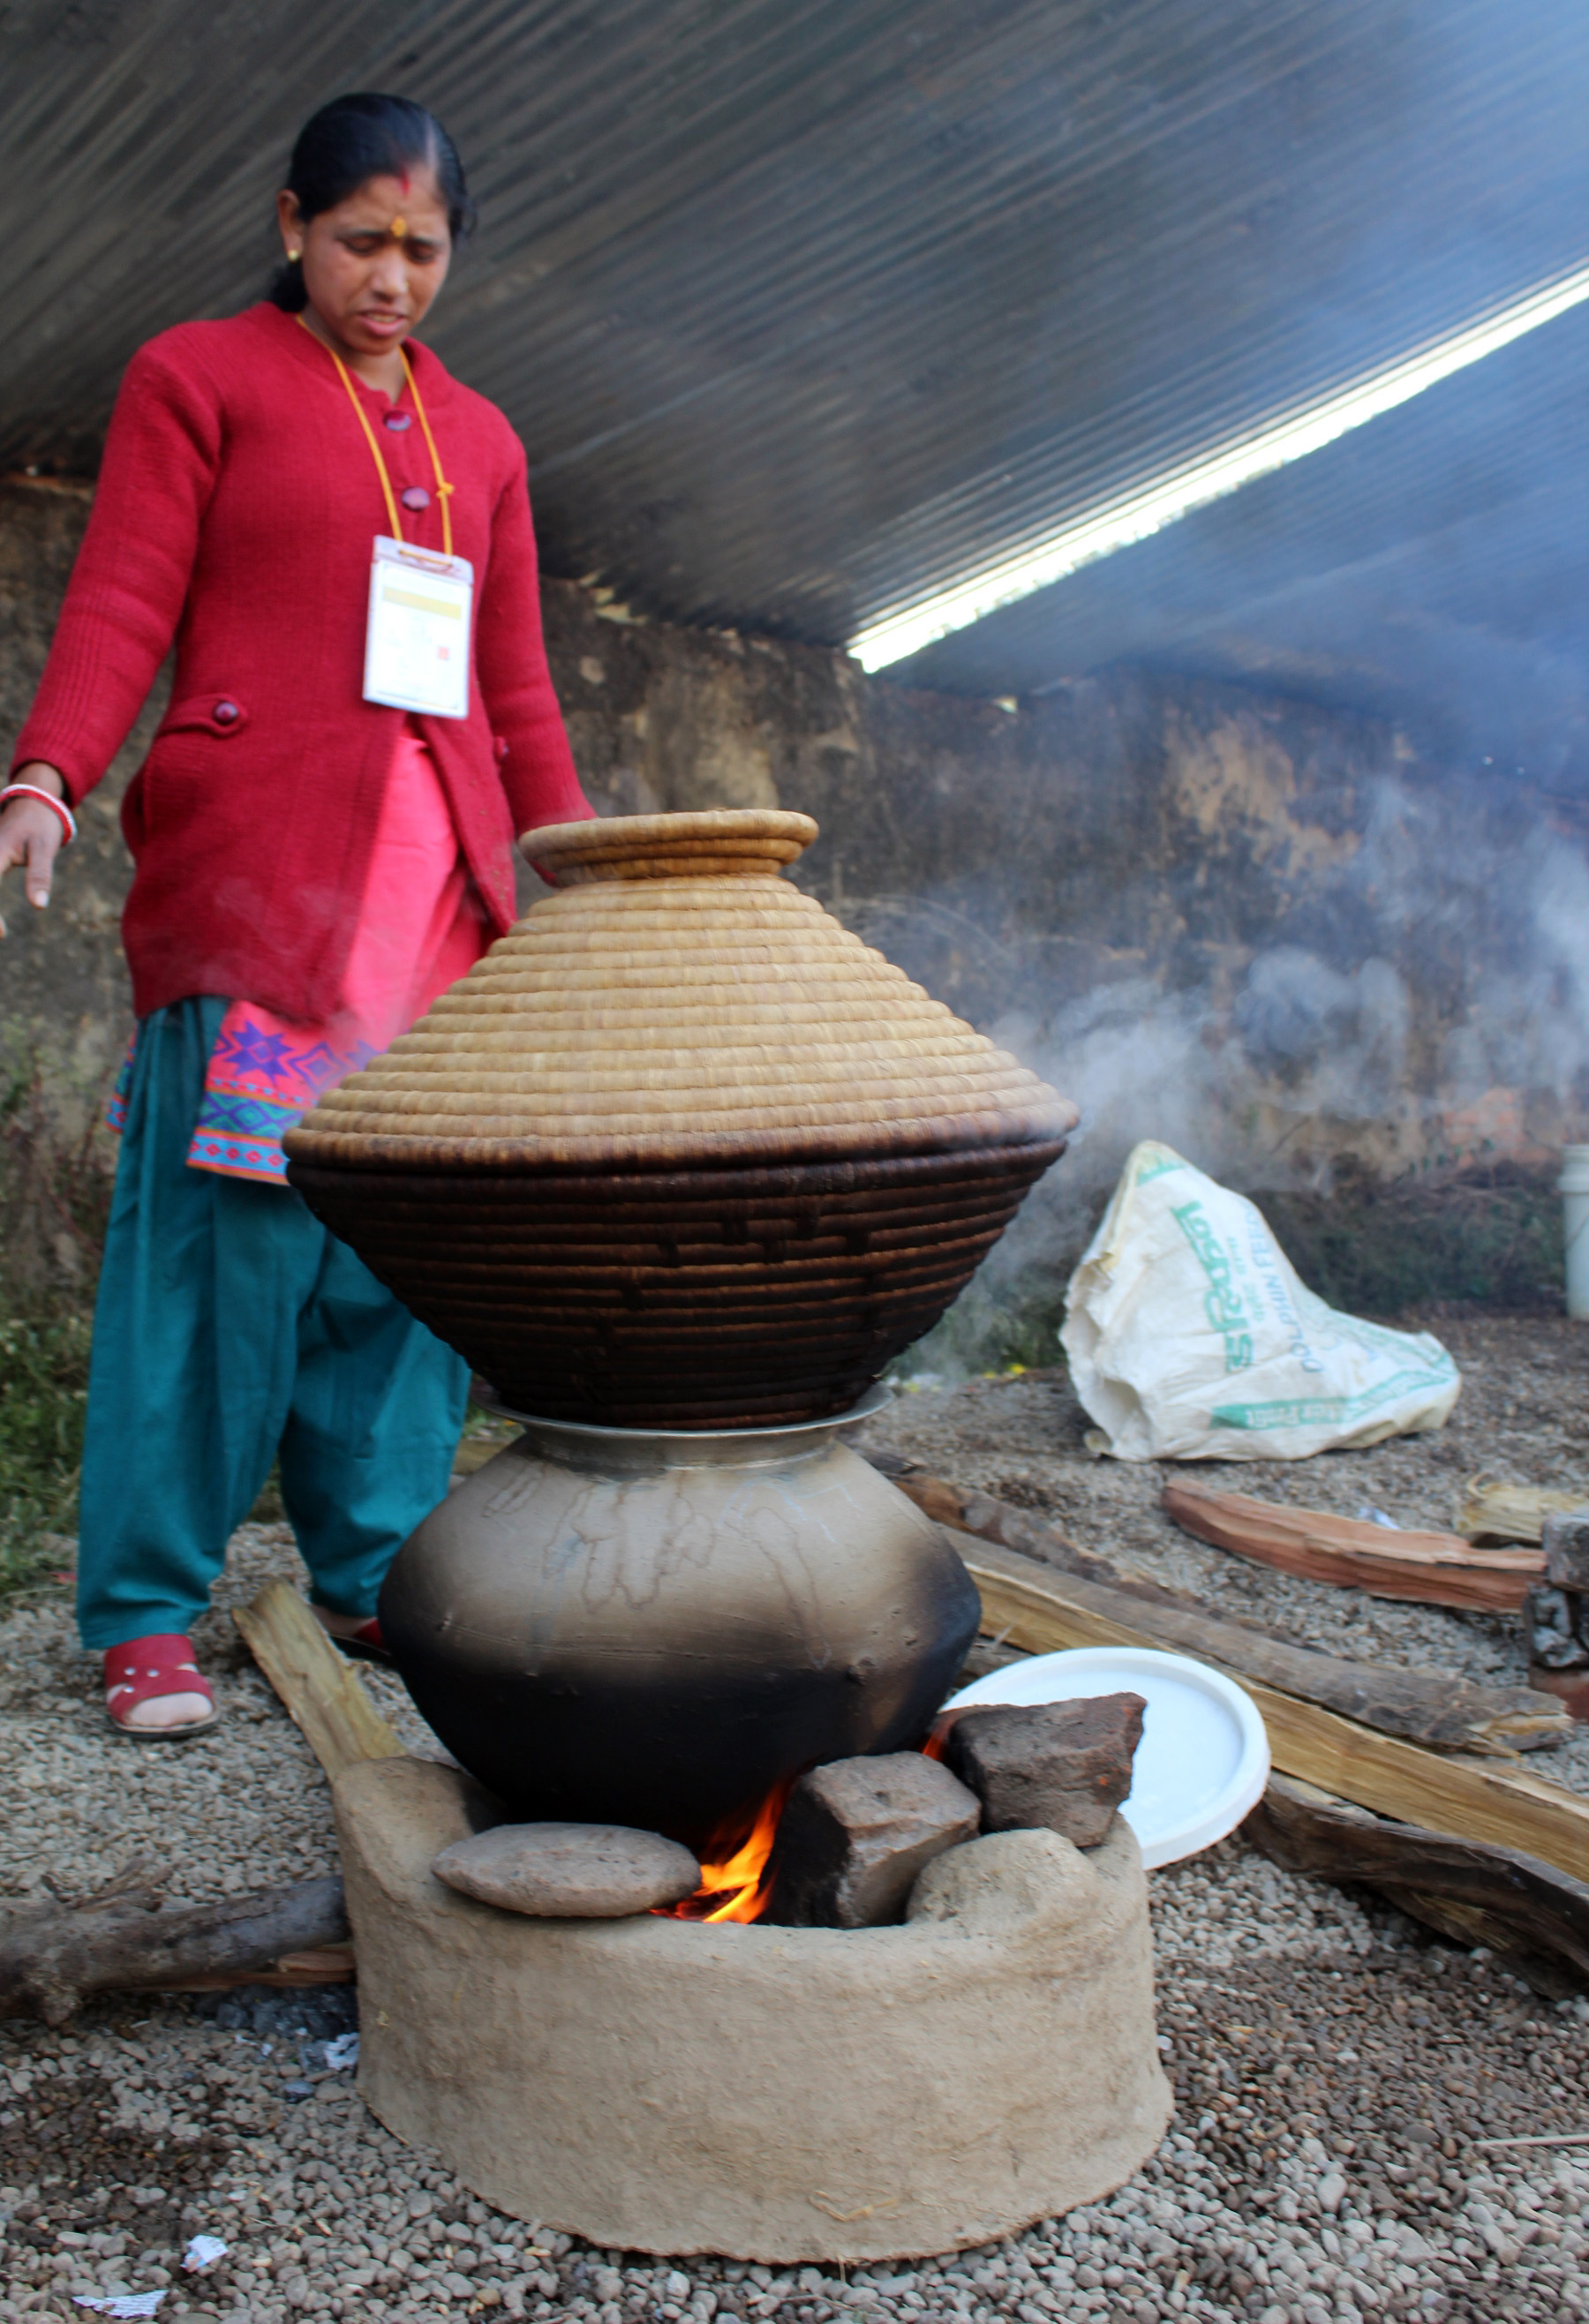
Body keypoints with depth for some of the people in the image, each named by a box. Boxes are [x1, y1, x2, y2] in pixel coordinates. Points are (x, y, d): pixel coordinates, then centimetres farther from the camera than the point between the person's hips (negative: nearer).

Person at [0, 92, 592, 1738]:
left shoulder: (479, 439, 24)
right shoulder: (195, 377, 10)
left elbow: (517, 689, 22)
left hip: (438, 887, 5)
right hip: (255, 865, -5)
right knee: (222, 1236, -9)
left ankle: (378, 1571, 11)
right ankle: (146, 1615, 1)